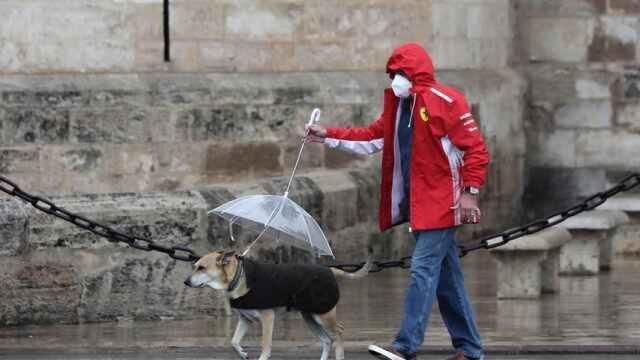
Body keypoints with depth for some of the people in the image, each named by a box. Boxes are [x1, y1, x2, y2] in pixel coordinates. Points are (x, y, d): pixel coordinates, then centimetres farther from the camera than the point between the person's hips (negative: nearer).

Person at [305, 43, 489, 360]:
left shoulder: (446, 101, -12)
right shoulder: (398, 105, 14)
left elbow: (475, 148, -14)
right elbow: (372, 137, 17)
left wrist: (470, 192, -19)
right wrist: (328, 136, 11)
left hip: (440, 203, -9)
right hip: (416, 204, 9)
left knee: (424, 270, -13)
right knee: (446, 278, 11)